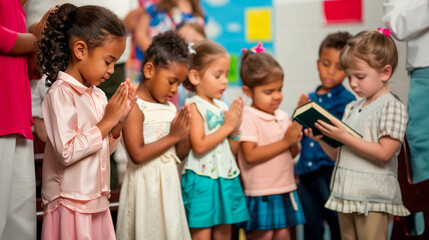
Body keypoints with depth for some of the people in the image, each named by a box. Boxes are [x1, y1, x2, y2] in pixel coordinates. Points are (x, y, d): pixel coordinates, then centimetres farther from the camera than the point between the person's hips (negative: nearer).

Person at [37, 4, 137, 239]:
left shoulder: (98, 95, 8)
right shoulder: (60, 93, -15)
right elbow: (66, 153, -23)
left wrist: (119, 120, 0)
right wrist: (106, 122, -16)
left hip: (97, 203, 7)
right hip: (71, 205, -7)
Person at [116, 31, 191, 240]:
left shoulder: (171, 108, 9)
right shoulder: (134, 107, -13)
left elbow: (180, 155, 15)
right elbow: (137, 154, -21)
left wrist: (183, 135, -6)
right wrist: (172, 136, -15)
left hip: (169, 183, 7)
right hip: (145, 185, -7)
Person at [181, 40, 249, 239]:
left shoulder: (223, 107, 11)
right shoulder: (194, 107, -9)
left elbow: (233, 151, 14)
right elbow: (199, 146, -20)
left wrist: (236, 128, -4)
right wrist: (227, 126, -15)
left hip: (226, 179, 7)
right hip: (202, 180, -7)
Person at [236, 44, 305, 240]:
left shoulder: (283, 117, 9)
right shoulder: (247, 117, -12)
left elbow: (293, 154, 14)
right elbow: (250, 155, -21)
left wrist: (295, 140, -9)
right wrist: (285, 141, -20)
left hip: (285, 190, 6)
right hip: (260, 194, -6)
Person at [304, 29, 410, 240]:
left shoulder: (392, 107, -7)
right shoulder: (352, 108, 14)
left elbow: (384, 152, -18)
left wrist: (344, 137, -19)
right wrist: (321, 139, -2)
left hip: (373, 198, -8)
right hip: (346, 196, 8)